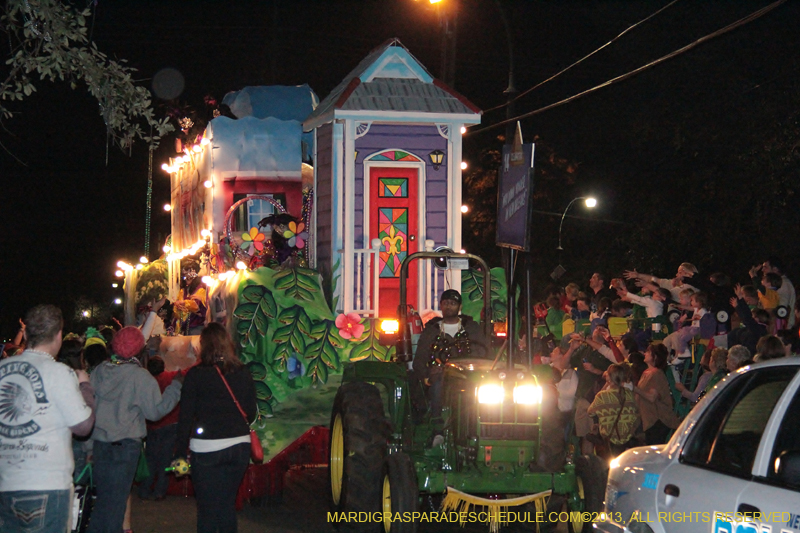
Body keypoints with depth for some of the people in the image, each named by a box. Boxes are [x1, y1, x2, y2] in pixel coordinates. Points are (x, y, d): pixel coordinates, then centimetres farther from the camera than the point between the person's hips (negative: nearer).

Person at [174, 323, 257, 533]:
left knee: (207, 507, 3)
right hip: (239, 445, 4)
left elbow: (185, 416, -8)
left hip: (206, 448, -4)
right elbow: (251, 413, 8)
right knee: (228, 504, 15)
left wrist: (180, 453, -3)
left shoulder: (196, 375, -8)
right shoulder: (243, 373, 2)